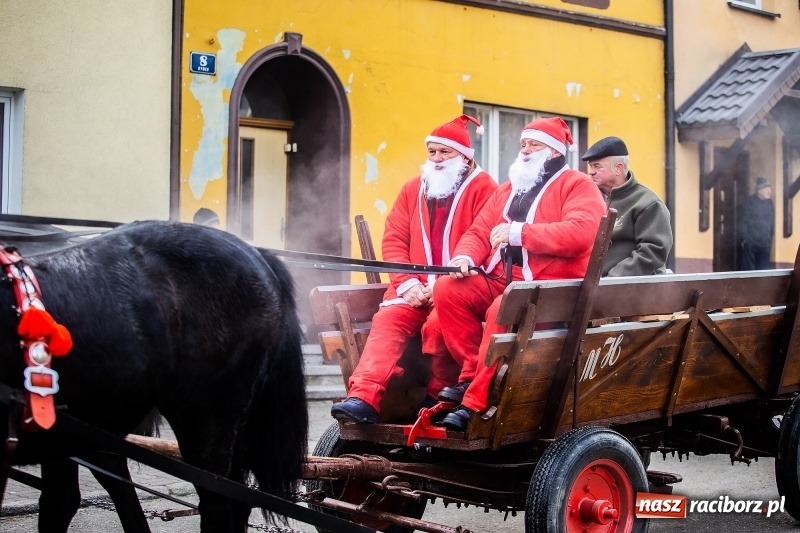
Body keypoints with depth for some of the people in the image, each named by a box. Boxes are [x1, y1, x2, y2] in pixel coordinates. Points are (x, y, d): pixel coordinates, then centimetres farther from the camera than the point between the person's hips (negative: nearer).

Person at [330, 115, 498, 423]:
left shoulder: (482, 189, 3)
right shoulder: (413, 190, 20)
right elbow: (393, 239, 11)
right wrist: (407, 283, -6)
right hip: (414, 289, 4)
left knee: (438, 324, -32)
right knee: (388, 319, -23)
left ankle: (438, 402, -13)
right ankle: (364, 398, -37)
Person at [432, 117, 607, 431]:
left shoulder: (577, 186, 1)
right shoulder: (508, 190, 24)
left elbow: (580, 233, -18)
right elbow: (479, 231, 18)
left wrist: (519, 233, -20)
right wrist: (465, 257, -5)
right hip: (500, 278, 8)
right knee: (448, 290, -15)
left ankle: (475, 403, -29)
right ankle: (471, 374, -10)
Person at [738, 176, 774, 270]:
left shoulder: (770, 203, 11)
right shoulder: (749, 202, -5)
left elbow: (772, 223, 17)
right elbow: (742, 222, -6)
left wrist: (770, 241, 14)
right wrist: (744, 238, -10)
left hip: (764, 244, 5)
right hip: (750, 243, -5)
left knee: (764, 269, 1)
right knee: (749, 269, -2)